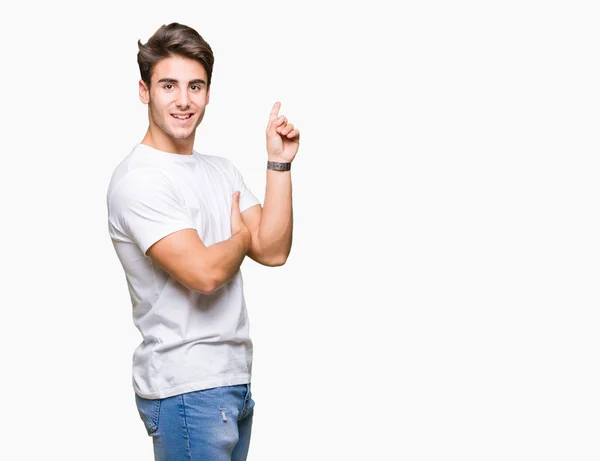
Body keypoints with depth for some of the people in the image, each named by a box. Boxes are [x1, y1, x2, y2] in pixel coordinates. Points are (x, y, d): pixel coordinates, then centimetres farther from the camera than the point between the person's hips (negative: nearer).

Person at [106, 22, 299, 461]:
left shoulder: (222, 170, 12)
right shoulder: (137, 179, -15)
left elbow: (273, 251, 2)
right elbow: (203, 273, -23)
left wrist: (279, 163, -3)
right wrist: (242, 236, -3)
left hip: (234, 379, 8)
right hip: (186, 390, -8)